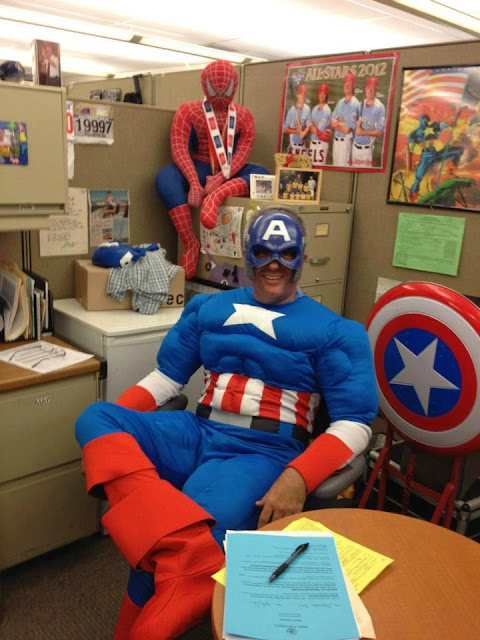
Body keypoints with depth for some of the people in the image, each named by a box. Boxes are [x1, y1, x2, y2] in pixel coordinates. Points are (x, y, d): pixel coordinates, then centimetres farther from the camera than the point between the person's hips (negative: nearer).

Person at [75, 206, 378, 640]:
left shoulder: (332, 331, 2)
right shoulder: (208, 308, 15)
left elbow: (355, 422, -5)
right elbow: (166, 377, 16)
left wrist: (297, 477, -23)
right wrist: (107, 433, -1)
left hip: (262, 453, -4)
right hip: (196, 434, 5)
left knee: (168, 549, -29)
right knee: (94, 418, -22)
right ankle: (194, 551, -38)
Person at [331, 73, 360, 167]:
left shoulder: (355, 104, -13)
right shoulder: (340, 102, 10)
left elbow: (346, 129, -17)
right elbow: (332, 122, 7)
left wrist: (336, 124, -2)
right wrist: (341, 123, -11)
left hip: (345, 141, -7)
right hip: (335, 139, 7)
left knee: (343, 166, -4)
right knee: (335, 165, 15)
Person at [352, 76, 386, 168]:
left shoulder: (380, 107, -10)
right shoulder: (360, 104, 7)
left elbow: (380, 132, -12)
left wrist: (363, 132, -19)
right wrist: (357, 125, -10)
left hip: (367, 148, -5)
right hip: (355, 145, 5)